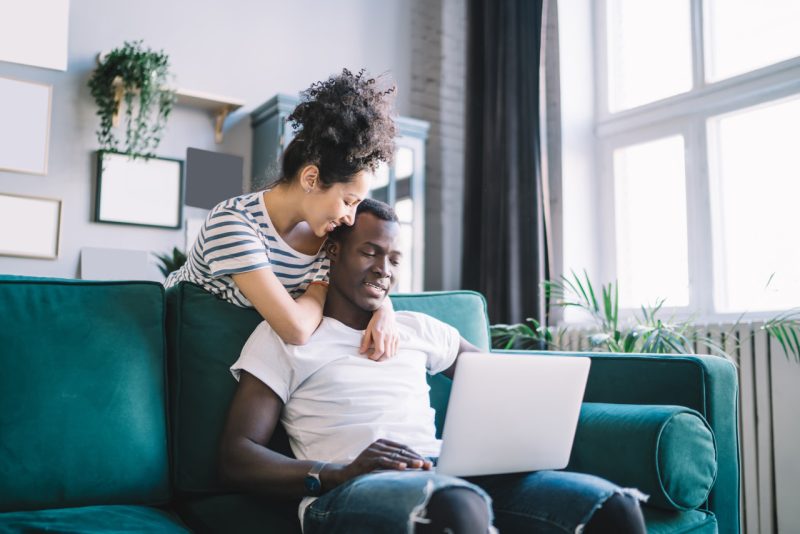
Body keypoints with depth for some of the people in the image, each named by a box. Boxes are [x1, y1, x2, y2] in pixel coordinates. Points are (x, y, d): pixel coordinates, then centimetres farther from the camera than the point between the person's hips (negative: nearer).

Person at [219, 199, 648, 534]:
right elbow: (236, 458, 2)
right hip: (346, 492, -5)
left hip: (451, 477, 6)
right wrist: (336, 473, -17)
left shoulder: (417, 329, 26)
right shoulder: (283, 335, 11)